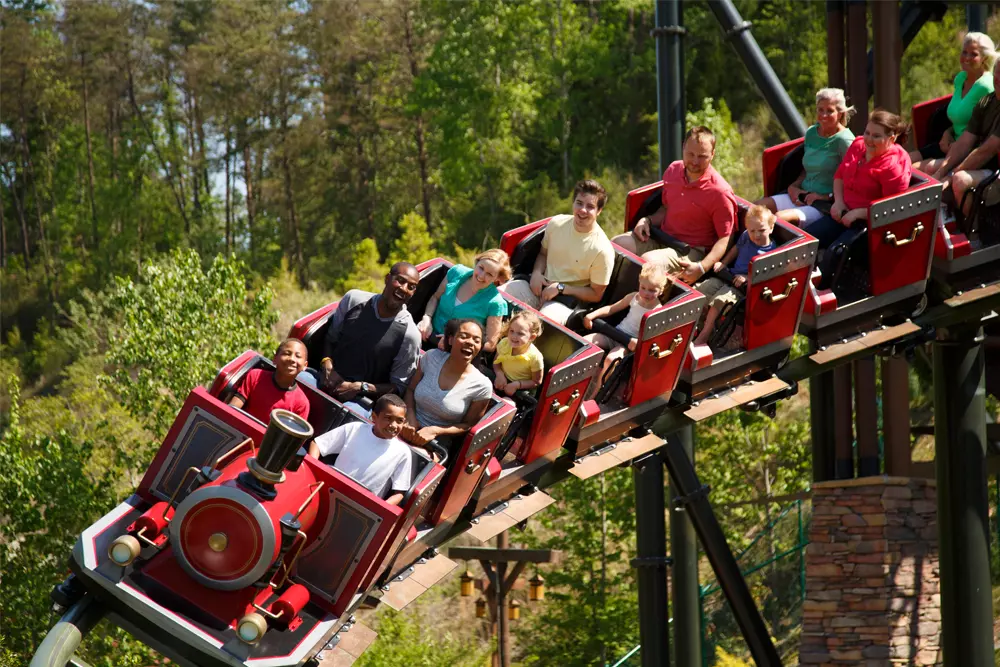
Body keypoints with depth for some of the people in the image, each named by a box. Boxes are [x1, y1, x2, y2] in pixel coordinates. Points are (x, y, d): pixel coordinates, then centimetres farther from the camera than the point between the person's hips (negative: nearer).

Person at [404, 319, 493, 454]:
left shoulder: (481, 386, -11)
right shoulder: (431, 358, -3)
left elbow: (468, 425, 0)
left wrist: (434, 431, -14)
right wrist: (410, 417, -9)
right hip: (408, 431, 3)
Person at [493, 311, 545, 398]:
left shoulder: (535, 357, -23)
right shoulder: (504, 343, -12)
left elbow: (536, 382, -11)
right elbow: (496, 362, 6)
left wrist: (517, 384, -24)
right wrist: (499, 374, -16)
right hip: (502, 381, 5)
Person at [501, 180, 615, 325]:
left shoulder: (602, 250, -15)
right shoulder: (557, 223, 0)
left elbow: (596, 295, -6)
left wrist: (560, 288, -13)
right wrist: (537, 272, -3)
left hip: (567, 300, -5)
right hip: (541, 286, 5)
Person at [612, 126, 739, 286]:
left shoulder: (720, 193, -19)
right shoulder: (673, 170, 3)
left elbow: (725, 239, -16)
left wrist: (701, 268, -29)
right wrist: (647, 220, 0)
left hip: (691, 250, -7)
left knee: (648, 261, -32)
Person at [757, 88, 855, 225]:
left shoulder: (843, 140, -10)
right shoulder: (811, 132, 14)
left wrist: (827, 197, -15)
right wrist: (794, 186, 8)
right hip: (802, 195, 8)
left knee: (780, 218, -31)